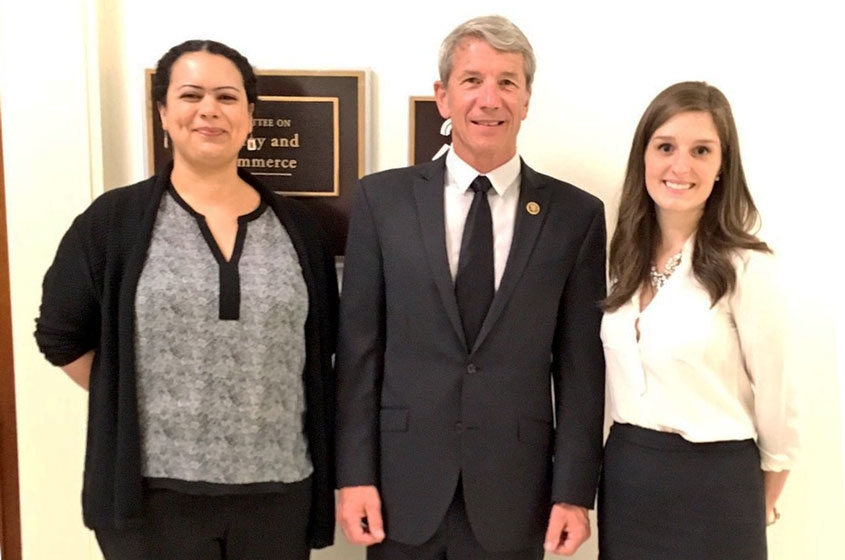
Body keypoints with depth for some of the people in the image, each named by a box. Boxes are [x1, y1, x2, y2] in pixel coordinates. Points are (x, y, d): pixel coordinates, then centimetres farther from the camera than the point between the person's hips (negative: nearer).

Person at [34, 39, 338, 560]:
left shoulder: (296, 225, 5)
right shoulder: (113, 221, -2)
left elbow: (322, 346, 10)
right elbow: (62, 335, 4)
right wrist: (134, 403, 1)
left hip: (279, 486, 2)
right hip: (154, 491, -2)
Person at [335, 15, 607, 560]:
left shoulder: (576, 214, -1)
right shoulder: (383, 199, -1)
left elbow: (580, 364, 0)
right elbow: (359, 347, -1)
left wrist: (574, 490, -3)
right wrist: (355, 474, -4)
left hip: (514, 490, 0)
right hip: (403, 484, 0)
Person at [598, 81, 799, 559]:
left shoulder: (747, 268, -14)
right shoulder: (626, 260, 3)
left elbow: (775, 400, -6)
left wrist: (761, 505, 6)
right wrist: (630, 459, 12)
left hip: (712, 485, -5)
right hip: (624, 477, 5)